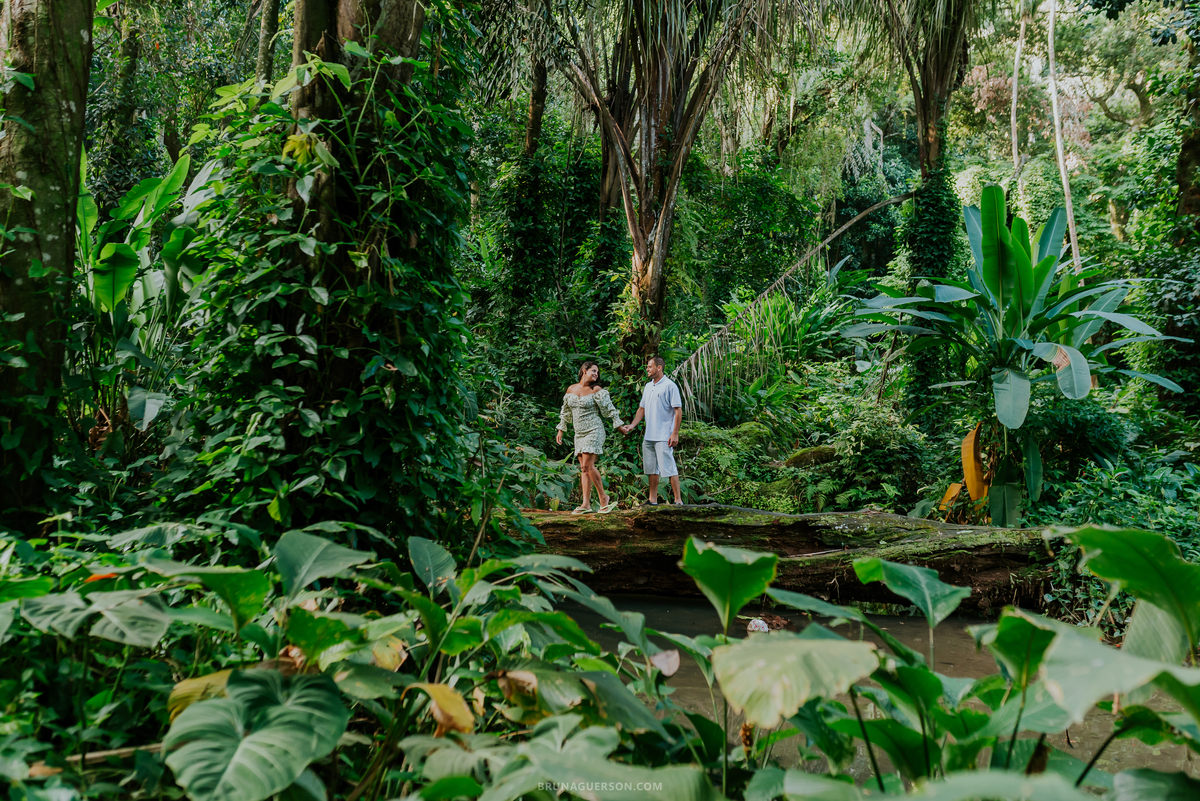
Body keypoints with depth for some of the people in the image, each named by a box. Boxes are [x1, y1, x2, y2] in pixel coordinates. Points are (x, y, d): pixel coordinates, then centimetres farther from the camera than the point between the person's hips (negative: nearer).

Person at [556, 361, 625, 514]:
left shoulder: (596, 390, -4)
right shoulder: (571, 389, 10)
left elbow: (609, 410, -3)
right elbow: (566, 411, 21)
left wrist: (619, 425, -6)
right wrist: (561, 430, 23)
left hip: (593, 431, -5)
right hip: (579, 433, 6)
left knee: (588, 465, -15)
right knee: (583, 468, 3)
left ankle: (603, 497, -1)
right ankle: (586, 504, 2)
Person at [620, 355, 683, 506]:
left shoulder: (670, 386, -9)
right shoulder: (648, 386, 15)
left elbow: (678, 411, -11)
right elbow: (642, 408, 20)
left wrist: (675, 433, -15)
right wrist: (632, 425, 7)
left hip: (664, 437, -8)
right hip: (648, 436, 8)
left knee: (669, 468, -7)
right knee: (651, 468, 11)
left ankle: (678, 500, -2)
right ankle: (653, 500, 18)